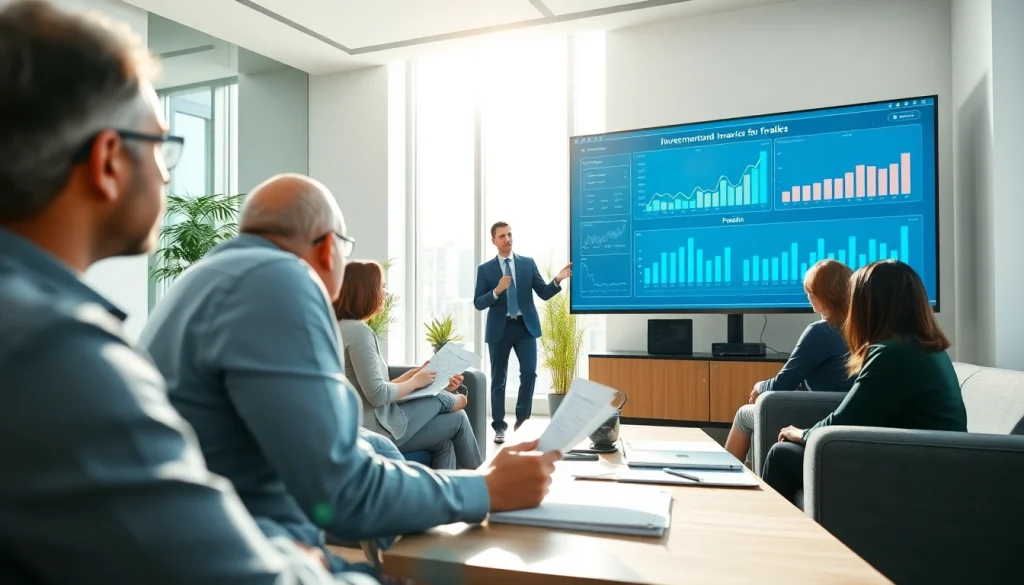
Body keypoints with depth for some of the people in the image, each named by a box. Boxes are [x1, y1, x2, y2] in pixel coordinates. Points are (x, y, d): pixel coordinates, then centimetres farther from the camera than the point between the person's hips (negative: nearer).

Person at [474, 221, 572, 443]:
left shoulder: (528, 263, 6)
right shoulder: (485, 269, 2)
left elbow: (544, 294, 2)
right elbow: (478, 303, -4)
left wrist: (557, 280, -16)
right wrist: (497, 291, -20)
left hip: (525, 326, 1)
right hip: (499, 329, 0)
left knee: (529, 373, -8)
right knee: (498, 378, 6)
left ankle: (522, 419, 12)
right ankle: (499, 426, 18)